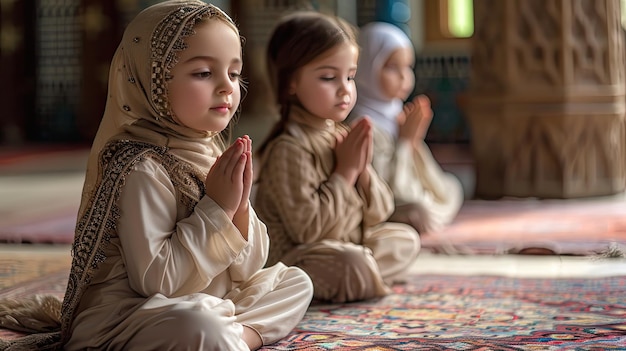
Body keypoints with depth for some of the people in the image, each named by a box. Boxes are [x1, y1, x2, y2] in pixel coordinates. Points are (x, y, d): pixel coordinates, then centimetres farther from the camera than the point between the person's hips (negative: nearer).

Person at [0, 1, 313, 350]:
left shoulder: (216, 154, 4)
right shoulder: (142, 168, -19)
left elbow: (245, 271, 7)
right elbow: (152, 280, -26)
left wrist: (239, 208, -12)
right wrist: (217, 209, -22)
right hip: (127, 316, -9)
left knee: (296, 281, 13)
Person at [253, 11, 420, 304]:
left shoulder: (343, 136, 5)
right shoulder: (289, 148, -21)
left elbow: (378, 214, 8)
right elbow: (306, 227, -27)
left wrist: (363, 170, -11)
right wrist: (345, 172, -19)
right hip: (291, 256, -9)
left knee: (405, 238, 10)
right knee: (354, 264, -32)